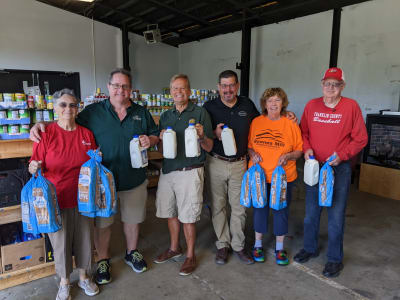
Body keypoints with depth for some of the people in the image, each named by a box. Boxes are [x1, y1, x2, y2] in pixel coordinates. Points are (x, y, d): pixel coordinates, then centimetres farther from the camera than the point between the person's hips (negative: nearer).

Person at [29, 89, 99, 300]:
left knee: (84, 238, 14)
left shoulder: (87, 134, 3)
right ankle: (64, 283, 33)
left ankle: (84, 277, 37)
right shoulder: (45, 133, -7)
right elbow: (36, 165, -3)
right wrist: (34, 168, -24)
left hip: (82, 197, 3)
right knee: (60, 241, 9)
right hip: (57, 199, -3)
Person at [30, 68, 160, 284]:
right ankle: (103, 260, 34)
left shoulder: (142, 113, 5)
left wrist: (150, 140, -9)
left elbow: (156, 135, 13)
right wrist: (41, 126, -14)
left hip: (134, 180, 2)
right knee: (102, 222, 12)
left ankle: (132, 252, 42)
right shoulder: (93, 112, -1)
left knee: (132, 219, 18)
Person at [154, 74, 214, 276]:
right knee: (170, 212, 15)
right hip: (167, 170, 5)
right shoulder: (165, 116, 12)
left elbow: (209, 147, -3)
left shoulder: (200, 113, -2)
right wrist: (162, 139, -8)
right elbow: (160, 149, 13)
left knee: (188, 217, 3)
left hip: (190, 172, -5)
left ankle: (190, 256, 22)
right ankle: (174, 248, 36)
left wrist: (201, 136, -23)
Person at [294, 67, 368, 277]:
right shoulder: (312, 105, 3)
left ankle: (335, 259, 23)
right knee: (311, 212, 14)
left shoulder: (351, 106, -5)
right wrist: (307, 148, -8)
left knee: (336, 215, 4)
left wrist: (342, 155, -16)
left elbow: (360, 139, -3)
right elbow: (303, 132, 10)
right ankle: (310, 248, 35)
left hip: (339, 168, -3)